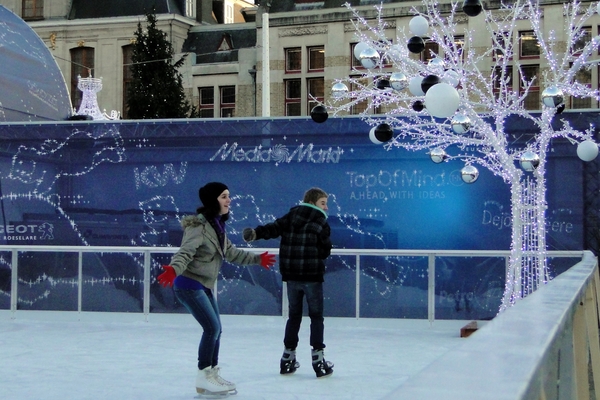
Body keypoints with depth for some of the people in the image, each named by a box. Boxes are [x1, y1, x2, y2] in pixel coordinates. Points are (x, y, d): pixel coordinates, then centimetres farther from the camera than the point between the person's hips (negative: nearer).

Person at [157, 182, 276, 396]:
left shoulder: (217, 225, 8)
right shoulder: (199, 225, -19)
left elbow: (231, 252, 20)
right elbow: (185, 252, -29)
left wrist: (257, 259, 29)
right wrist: (173, 269, -49)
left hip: (205, 286, 9)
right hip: (189, 285, -9)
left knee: (215, 329, 13)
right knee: (212, 328, -12)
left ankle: (213, 374, 26)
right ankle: (204, 377, 1)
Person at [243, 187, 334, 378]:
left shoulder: (290, 217, 7)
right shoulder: (321, 222, -3)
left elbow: (273, 228, -10)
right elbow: (326, 250, -3)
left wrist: (255, 233, -17)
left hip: (292, 276, 4)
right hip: (312, 276, -4)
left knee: (294, 315, 16)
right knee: (316, 316, 5)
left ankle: (288, 358, 18)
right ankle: (318, 359, 0)